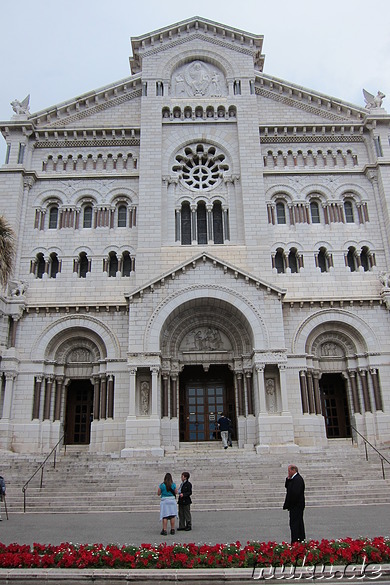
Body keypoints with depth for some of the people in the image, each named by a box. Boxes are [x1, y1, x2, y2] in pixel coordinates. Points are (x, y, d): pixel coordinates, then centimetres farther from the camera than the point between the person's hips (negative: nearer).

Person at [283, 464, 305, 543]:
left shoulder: (297, 479, -21)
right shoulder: (294, 479, 12)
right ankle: (302, 540, 27)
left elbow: (295, 493, -27)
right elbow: (287, 487, 18)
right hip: (297, 505, 11)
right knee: (299, 523, 18)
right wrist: (288, 479, 1)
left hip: (296, 506, -11)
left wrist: (290, 503, -19)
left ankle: (295, 541, -5)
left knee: (294, 523, -8)